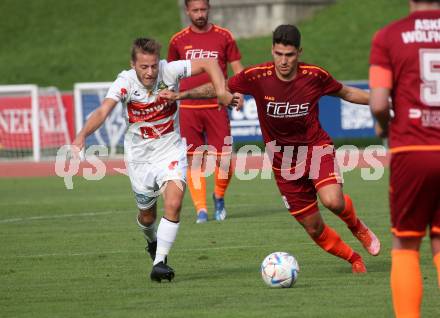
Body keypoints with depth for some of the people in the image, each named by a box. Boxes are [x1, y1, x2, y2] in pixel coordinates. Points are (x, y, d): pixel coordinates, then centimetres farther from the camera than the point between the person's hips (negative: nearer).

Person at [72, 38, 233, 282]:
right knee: (147, 215, 16)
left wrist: (222, 91, -26)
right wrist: (82, 135, -53)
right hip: (140, 156, 0)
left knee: (173, 204, -22)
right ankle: (153, 241, 51)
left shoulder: (169, 71, -18)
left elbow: (208, 63, -10)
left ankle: (160, 261, -13)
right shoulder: (125, 82, -22)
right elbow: (103, 111, -36)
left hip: (171, 150, 0)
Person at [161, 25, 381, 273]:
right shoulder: (257, 76, -15)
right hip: (282, 157, 2)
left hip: (315, 147, -1)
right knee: (314, 228, 4)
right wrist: (182, 95, -13)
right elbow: (218, 88, -2)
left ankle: (357, 226, 6)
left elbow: (346, 93, 6)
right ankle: (354, 259, 30)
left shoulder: (314, 76, -14)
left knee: (332, 200, -30)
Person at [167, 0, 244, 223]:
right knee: (194, 161, -2)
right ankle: (201, 209, 4)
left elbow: (237, 67, 7)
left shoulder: (223, 37, 5)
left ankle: (219, 197, 21)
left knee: (223, 159, -5)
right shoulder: (178, 41, 8)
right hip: (188, 109, 1)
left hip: (216, 106, -1)